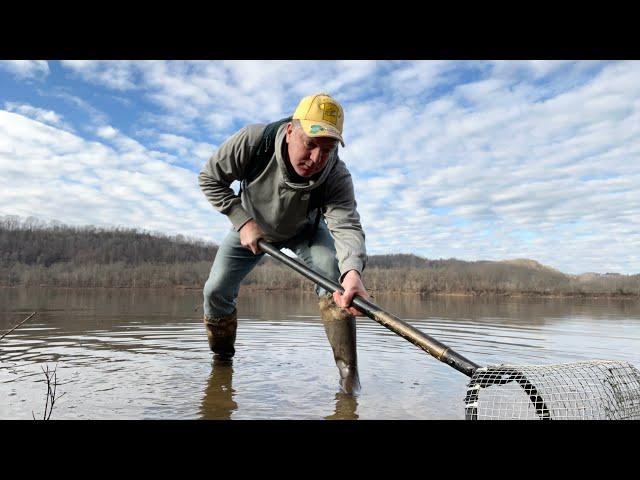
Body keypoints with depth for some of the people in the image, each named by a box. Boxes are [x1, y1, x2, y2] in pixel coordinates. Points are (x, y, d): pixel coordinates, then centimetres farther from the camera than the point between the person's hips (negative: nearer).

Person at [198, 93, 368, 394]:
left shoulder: (337, 177, -34)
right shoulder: (253, 141, -34)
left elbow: (347, 226, -47)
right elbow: (209, 178, -20)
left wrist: (353, 270, -69)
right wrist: (242, 221, -29)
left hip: (304, 231, -1)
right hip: (251, 226, 2)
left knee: (332, 270, -28)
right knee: (216, 292, -2)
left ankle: (349, 374, -22)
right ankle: (222, 359, 26)